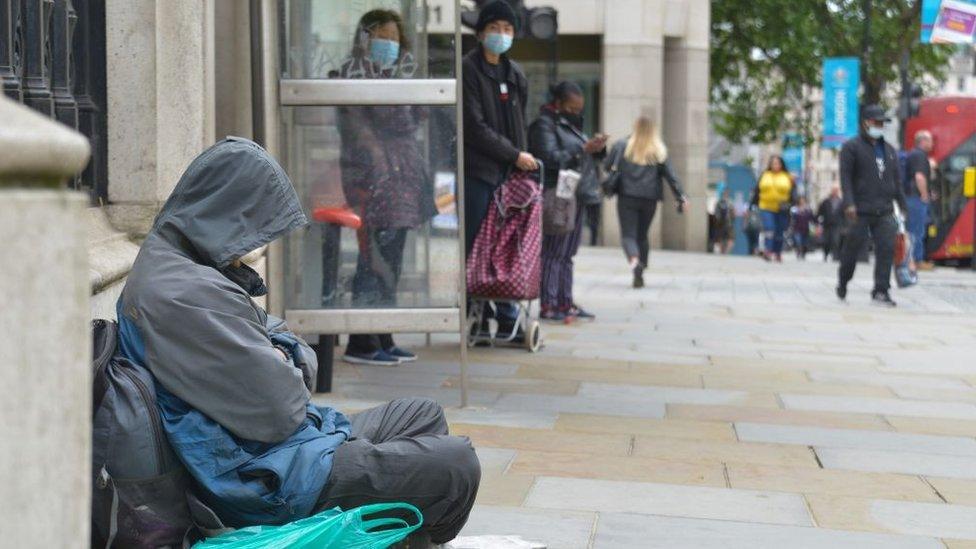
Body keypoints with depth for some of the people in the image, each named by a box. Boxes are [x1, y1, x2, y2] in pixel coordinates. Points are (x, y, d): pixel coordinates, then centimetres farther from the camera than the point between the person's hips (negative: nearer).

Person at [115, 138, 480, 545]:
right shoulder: (189, 295, -27)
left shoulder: (171, 262, 8)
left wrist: (285, 357, -5)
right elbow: (279, 411, -25)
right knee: (457, 466, -9)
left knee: (424, 415, 22)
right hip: (266, 481, -11)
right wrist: (288, 372, -4)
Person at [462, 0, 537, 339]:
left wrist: (524, 157, 9)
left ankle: (507, 319, 8)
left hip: (509, 172, 6)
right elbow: (474, 126, -11)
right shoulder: (468, 69, -5)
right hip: (477, 171, -6)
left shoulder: (515, 75, 17)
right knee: (475, 247, -4)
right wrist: (516, 155, -10)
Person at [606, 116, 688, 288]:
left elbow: (607, 166, 4)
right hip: (650, 198, 2)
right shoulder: (659, 151, 5)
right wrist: (680, 197, 4)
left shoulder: (621, 146, 1)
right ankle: (640, 274, 13)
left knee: (628, 235, -3)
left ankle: (634, 260, -33)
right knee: (642, 236, 14)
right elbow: (670, 176, 3)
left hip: (626, 197, -2)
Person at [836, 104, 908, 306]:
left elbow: (897, 180, 20)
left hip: (884, 211, 4)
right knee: (853, 248, 4)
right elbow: (845, 177, -7)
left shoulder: (889, 150, 18)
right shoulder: (852, 147, 1)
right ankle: (843, 283, 27)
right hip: (860, 210, -4)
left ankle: (881, 291, -7)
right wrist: (849, 203, -18)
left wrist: (903, 206, 16)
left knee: (887, 248, -8)